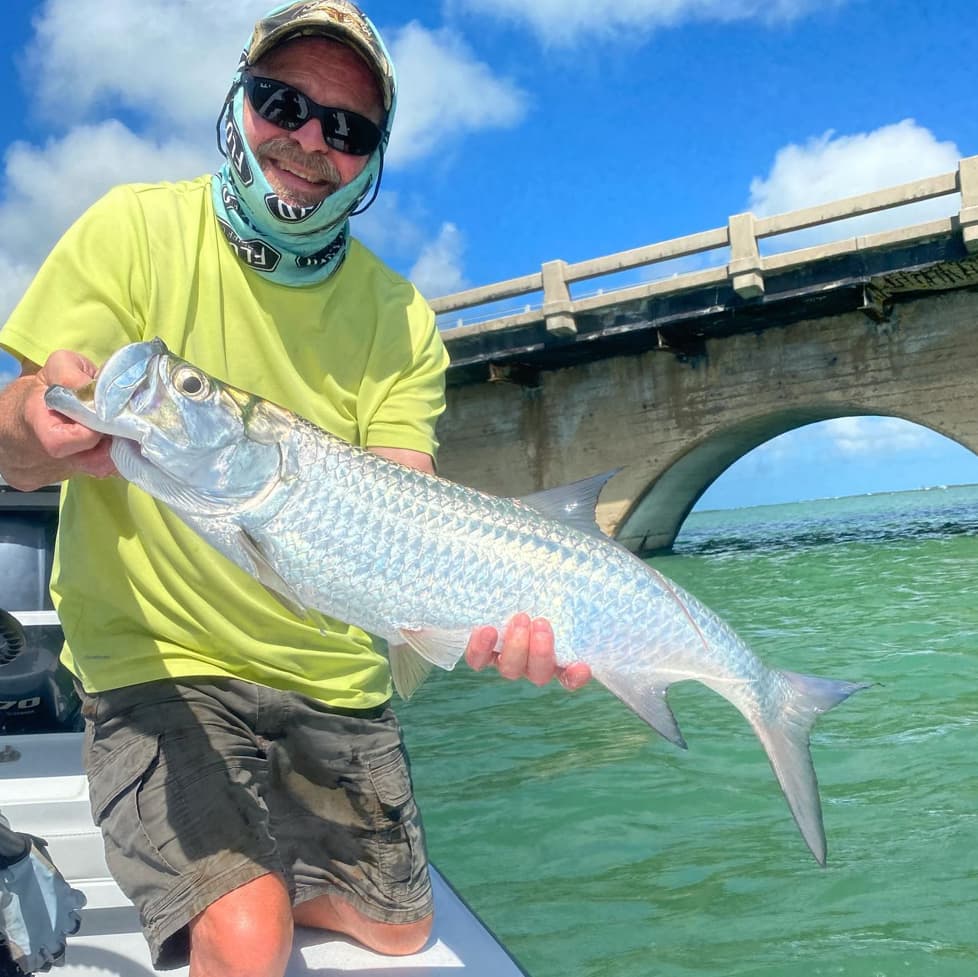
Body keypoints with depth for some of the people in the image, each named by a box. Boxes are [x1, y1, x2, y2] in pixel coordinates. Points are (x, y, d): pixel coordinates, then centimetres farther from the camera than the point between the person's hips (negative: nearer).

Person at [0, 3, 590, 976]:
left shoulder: (397, 318, -3)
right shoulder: (138, 230, -8)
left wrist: (475, 611, -35)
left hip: (332, 676, 4)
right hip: (157, 658, -3)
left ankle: (209, 882, 38)